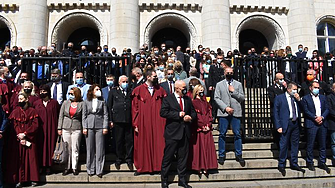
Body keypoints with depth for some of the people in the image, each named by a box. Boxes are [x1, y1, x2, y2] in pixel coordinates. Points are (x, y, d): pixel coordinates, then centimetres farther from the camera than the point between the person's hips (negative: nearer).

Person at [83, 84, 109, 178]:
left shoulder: (102, 102, 8)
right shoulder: (86, 102, 9)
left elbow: (105, 115, 5)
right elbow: (84, 115, 9)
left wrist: (105, 127, -3)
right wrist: (84, 127, 0)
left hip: (100, 126, -1)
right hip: (89, 126, 1)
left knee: (100, 149, -2)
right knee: (90, 149, 4)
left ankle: (99, 170, 4)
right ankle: (90, 170, 13)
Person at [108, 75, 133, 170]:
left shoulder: (131, 92, 13)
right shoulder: (113, 91, 10)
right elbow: (109, 106, 6)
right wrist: (110, 120, -1)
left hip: (129, 120, 1)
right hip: (118, 120, -1)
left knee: (130, 140, 2)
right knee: (119, 141, 6)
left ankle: (129, 159, 14)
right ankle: (119, 159, 18)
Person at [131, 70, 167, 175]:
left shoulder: (160, 90, 8)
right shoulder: (138, 90, 1)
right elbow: (134, 108, 0)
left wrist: (164, 123, -2)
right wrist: (135, 124, -5)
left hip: (157, 123, 2)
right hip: (143, 123, -1)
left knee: (158, 144, 2)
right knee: (143, 145, 5)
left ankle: (158, 166, 14)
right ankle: (142, 167, 17)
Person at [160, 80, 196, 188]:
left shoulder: (188, 99, 15)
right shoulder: (168, 99, -2)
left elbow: (193, 112, 18)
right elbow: (163, 112, -13)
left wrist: (190, 117, -5)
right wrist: (178, 114, -15)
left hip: (185, 133, 5)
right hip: (172, 133, -5)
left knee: (183, 157, 9)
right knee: (168, 157, 1)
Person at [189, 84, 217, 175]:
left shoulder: (205, 102, 17)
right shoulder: (194, 102, -2)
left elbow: (209, 114, 11)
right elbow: (196, 116, -9)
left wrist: (208, 125, -3)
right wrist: (202, 126, -12)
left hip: (207, 128, 6)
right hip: (198, 129, -5)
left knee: (207, 147, 3)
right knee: (199, 147, -3)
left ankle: (206, 167, 8)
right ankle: (198, 167, 2)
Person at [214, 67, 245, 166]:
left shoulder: (238, 84, 13)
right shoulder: (219, 84, 10)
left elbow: (242, 98, 7)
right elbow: (216, 98, 1)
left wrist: (233, 91, -6)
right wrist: (225, 107, -10)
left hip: (236, 113, 1)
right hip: (223, 113, 0)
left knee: (237, 134, 1)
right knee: (222, 134, 2)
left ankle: (238, 155, 11)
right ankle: (221, 155, 10)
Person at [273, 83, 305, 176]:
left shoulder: (296, 98, 14)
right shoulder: (279, 98, -1)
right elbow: (275, 113, -4)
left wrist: (298, 100, -2)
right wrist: (278, 126, -11)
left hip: (296, 124, 5)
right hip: (286, 124, -5)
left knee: (295, 144, 11)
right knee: (284, 145, -3)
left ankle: (294, 164, 23)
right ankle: (281, 165, 9)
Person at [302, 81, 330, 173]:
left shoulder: (323, 97, 16)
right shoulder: (306, 98, 2)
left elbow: (327, 109, 9)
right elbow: (306, 111, -5)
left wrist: (322, 117, -8)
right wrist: (315, 118, -15)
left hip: (322, 124, 4)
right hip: (311, 124, -4)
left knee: (322, 145, 8)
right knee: (310, 145, 0)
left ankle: (322, 163, 18)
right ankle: (310, 162, 11)